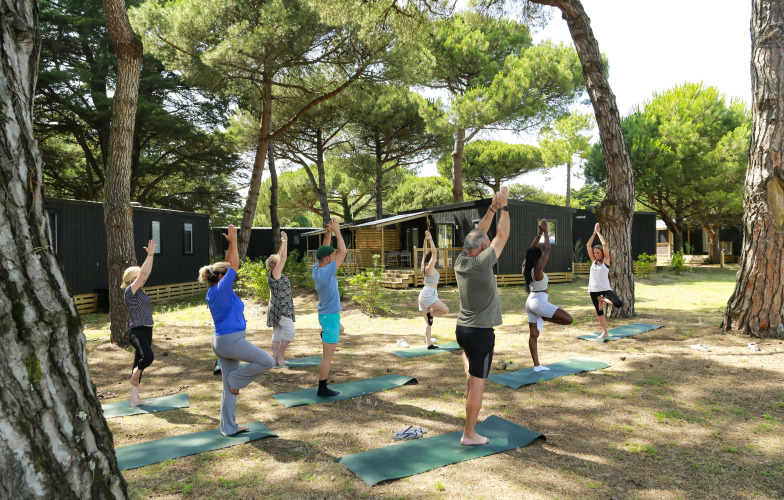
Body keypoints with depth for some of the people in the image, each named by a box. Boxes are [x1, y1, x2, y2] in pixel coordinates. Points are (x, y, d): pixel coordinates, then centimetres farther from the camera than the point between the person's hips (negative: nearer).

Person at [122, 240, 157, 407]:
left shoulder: (139, 291, 12)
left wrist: (151, 255, 11)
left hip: (146, 331, 9)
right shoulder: (130, 291, -10)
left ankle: (135, 399, 18)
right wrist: (150, 254, -17)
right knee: (148, 357, -30)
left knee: (139, 363, 12)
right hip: (137, 331, -9)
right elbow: (143, 273, -19)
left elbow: (146, 272, 16)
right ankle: (136, 372, 3)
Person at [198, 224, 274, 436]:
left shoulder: (216, 291, 9)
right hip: (230, 341, -10)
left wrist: (231, 243, 14)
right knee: (266, 361, -7)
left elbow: (229, 266, 17)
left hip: (223, 341, 10)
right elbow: (235, 266, -14)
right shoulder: (221, 290, -16)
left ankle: (229, 427, 17)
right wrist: (233, 241, -7)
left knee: (229, 387, 12)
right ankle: (236, 380, 5)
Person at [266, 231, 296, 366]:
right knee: (290, 331, -14)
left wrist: (283, 244, 25)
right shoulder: (274, 273, -11)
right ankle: (280, 356, -7)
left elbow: (280, 257, 23)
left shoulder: (275, 274, 13)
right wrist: (285, 242, -11)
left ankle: (277, 359, 11)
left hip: (281, 309, 10)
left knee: (277, 334, 9)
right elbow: (283, 257, -15)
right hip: (280, 309, -10)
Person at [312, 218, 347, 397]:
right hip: (330, 317, -9)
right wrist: (336, 231, -12)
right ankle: (322, 389, 4)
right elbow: (343, 251, -21)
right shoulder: (326, 272, -23)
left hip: (325, 314, 9)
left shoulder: (316, 269, 0)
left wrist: (328, 232, 4)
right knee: (328, 356, -2)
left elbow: (325, 250, 13)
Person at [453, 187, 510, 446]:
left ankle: (469, 389, 45)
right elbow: (502, 235, -11)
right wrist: (503, 206, 0)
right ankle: (469, 434, 6)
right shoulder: (481, 264, -21)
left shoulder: (460, 261, -1)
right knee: (478, 382, -1)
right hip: (480, 332, -8)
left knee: (469, 351, 41)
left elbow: (478, 232, 11)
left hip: (462, 328, 8)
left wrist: (492, 208, 10)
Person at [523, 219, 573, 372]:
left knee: (533, 335, 9)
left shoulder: (526, 268, 2)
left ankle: (536, 365, 13)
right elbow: (547, 250, -15)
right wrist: (545, 232, -8)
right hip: (539, 302, -9)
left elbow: (532, 249, 13)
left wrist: (539, 233, 11)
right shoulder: (537, 269, -18)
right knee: (568, 319, -8)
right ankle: (543, 318, 4)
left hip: (530, 301, 9)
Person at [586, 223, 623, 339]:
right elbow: (588, 246, 5)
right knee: (599, 312, 9)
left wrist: (598, 232, 0)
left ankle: (603, 300, 6)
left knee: (618, 303, -23)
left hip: (605, 289, -4)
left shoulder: (606, 261, -1)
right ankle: (604, 332, 20)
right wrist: (594, 233, 5)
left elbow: (604, 245, -8)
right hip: (593, 290, 4)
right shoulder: (593, 261, 9)